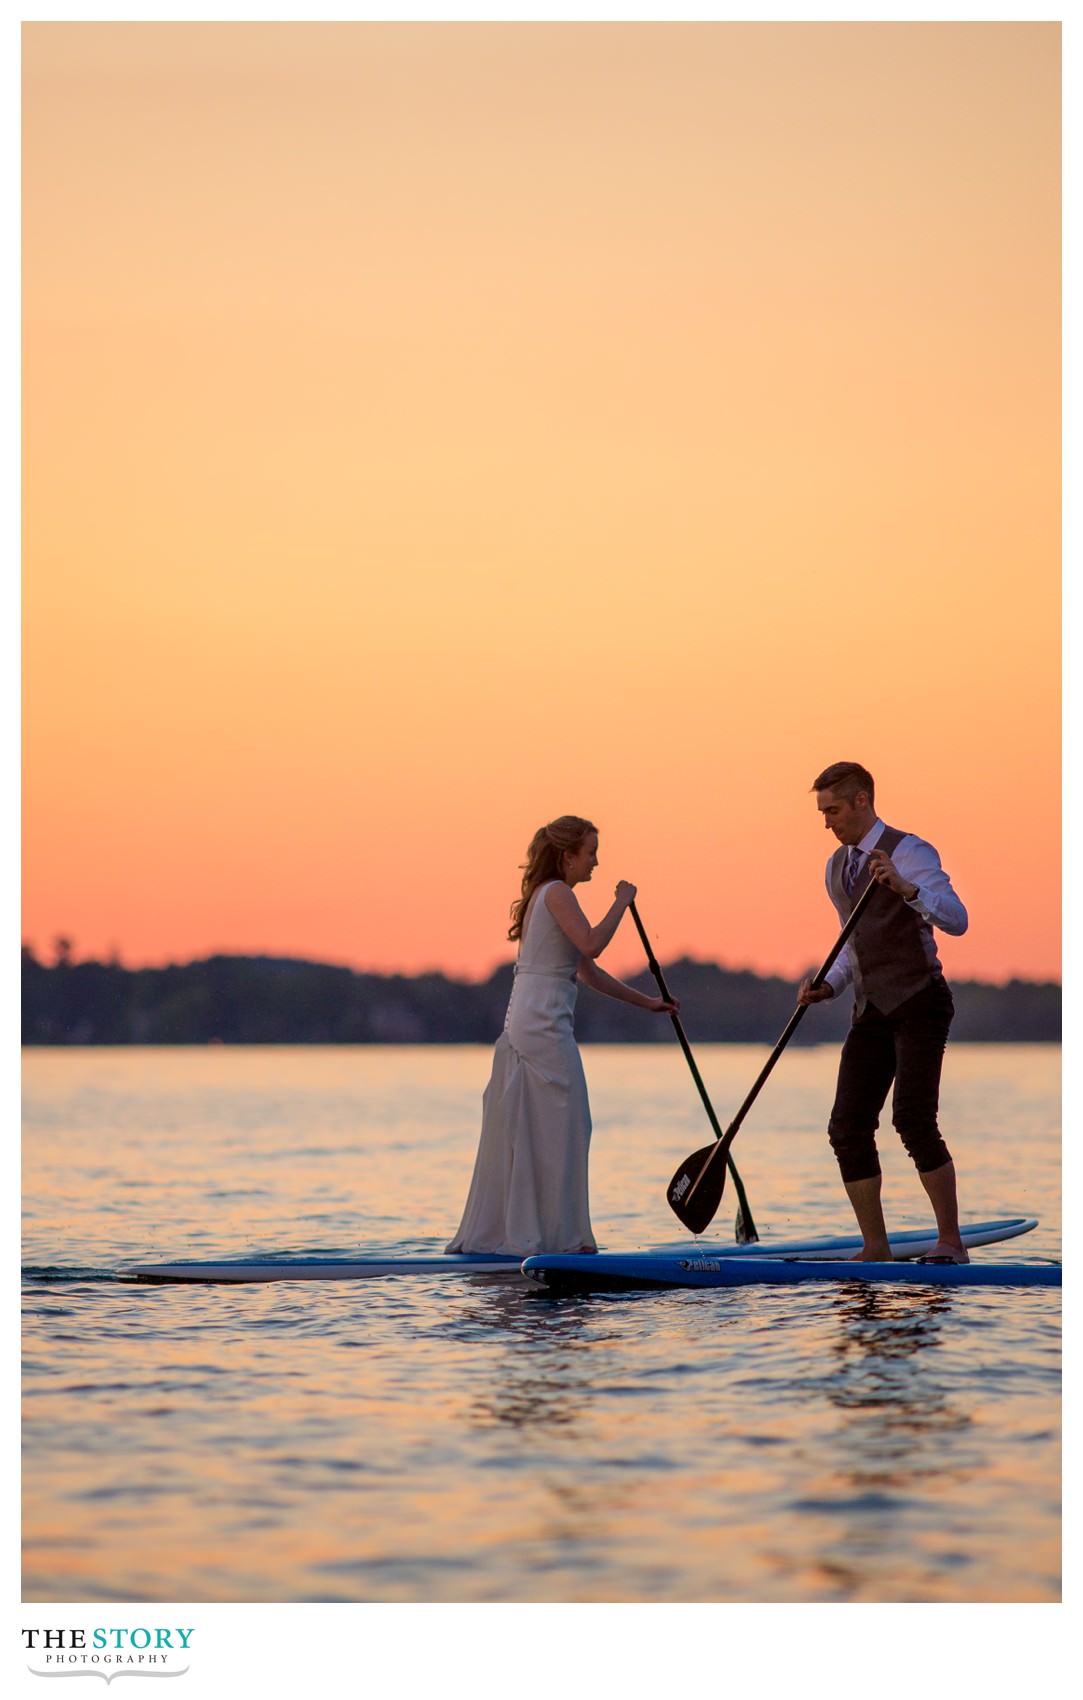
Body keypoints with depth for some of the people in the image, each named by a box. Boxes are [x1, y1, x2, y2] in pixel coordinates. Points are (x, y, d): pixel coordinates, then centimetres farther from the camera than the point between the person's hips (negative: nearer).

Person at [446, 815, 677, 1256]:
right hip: (545, 1026, -10)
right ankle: (559, 1234, -4)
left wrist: (645, 1002, 25)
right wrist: (621, 903, -10)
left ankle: (487, 1233, 14)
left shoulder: (547, 895, 21)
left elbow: (587, 971, 24)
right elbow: (591, 944, -23)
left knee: (518, 1132, 12)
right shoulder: (557, 893, -8)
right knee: (561, 1127, -5)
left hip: (520, 1026, 10)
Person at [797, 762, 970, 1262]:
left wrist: (905, 888, -37)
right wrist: (828, 985, 9)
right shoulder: (837, 868, 16)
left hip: (918, 1003, -8)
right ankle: (875, 1249, 7)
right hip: (871, 1012, 8)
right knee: (848, 1129, -1)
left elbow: (956, 919, -22)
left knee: (913, 1120, -18)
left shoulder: (909, 852, -9)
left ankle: (950, 1241, -9)